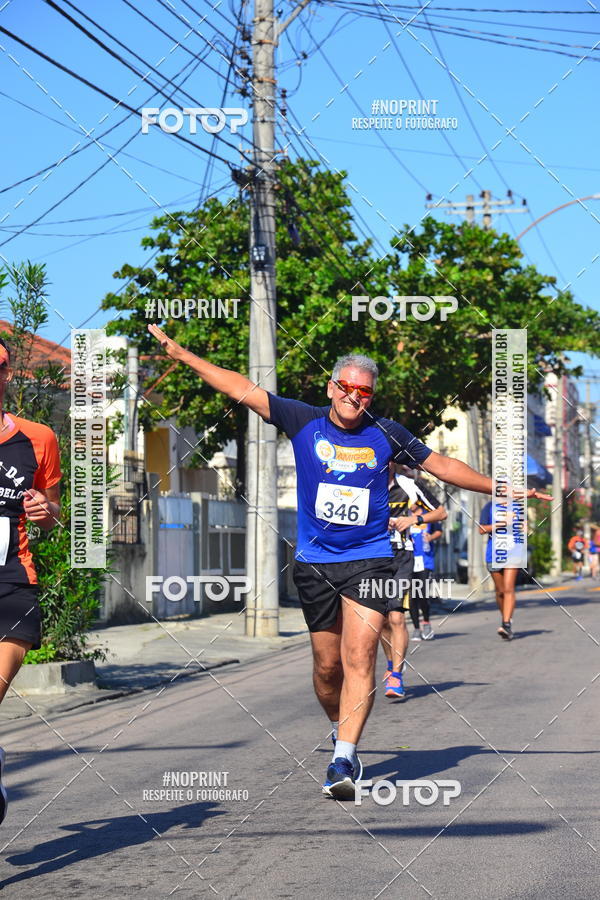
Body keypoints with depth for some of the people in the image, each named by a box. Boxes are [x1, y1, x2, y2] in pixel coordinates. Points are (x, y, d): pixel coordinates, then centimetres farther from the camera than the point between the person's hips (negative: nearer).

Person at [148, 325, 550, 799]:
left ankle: (344, 760, -18)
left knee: (359, 657, -15)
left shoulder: (386, 434, 3)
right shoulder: (303, 421, 2)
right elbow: (241, 388, 2)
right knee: (327, 663, 8)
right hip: (315, 561, 1)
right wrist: (179, 352, 1)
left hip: (369, 560, -1)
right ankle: (340, 730, 35)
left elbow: (442, 465, 14)